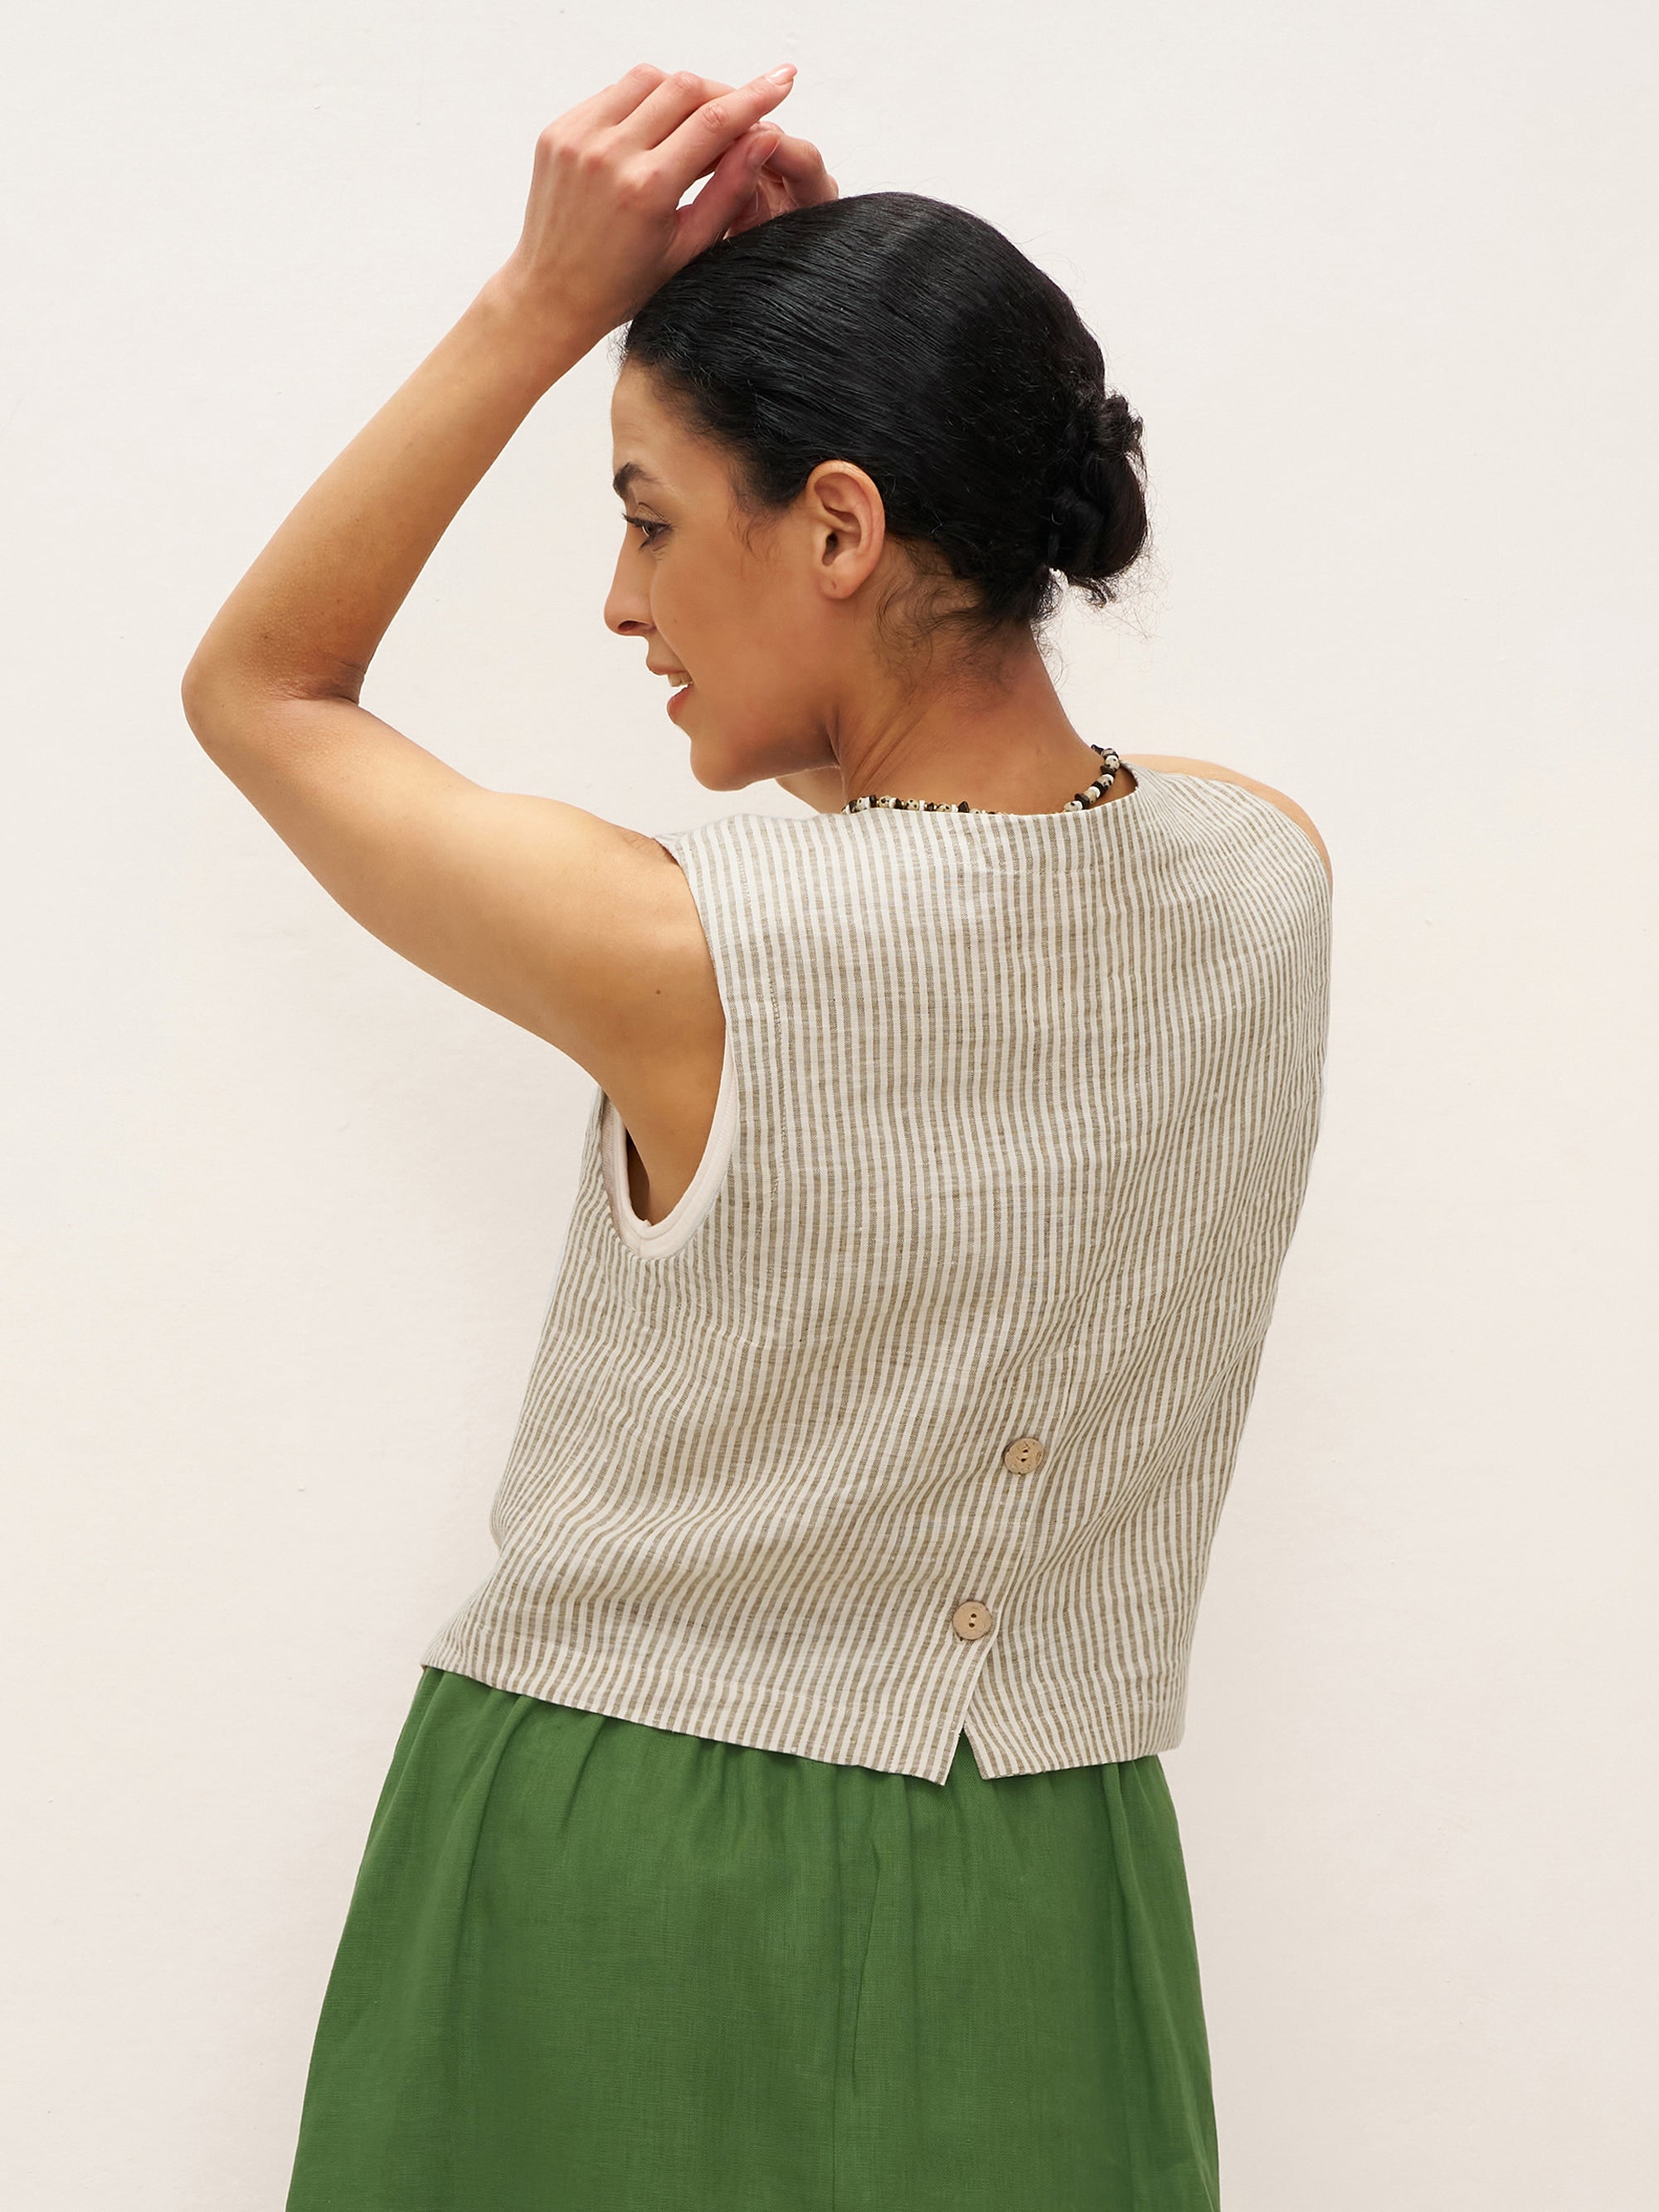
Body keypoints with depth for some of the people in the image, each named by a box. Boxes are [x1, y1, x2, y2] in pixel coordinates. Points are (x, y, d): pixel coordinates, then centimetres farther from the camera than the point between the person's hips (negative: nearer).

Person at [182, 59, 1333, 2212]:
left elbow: (258, 684, -6)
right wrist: (805, 287, 4)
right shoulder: (1270, 877, -10)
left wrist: (544, 299, -8)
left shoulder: (687, 962, -24)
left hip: (622, 1889, -4)